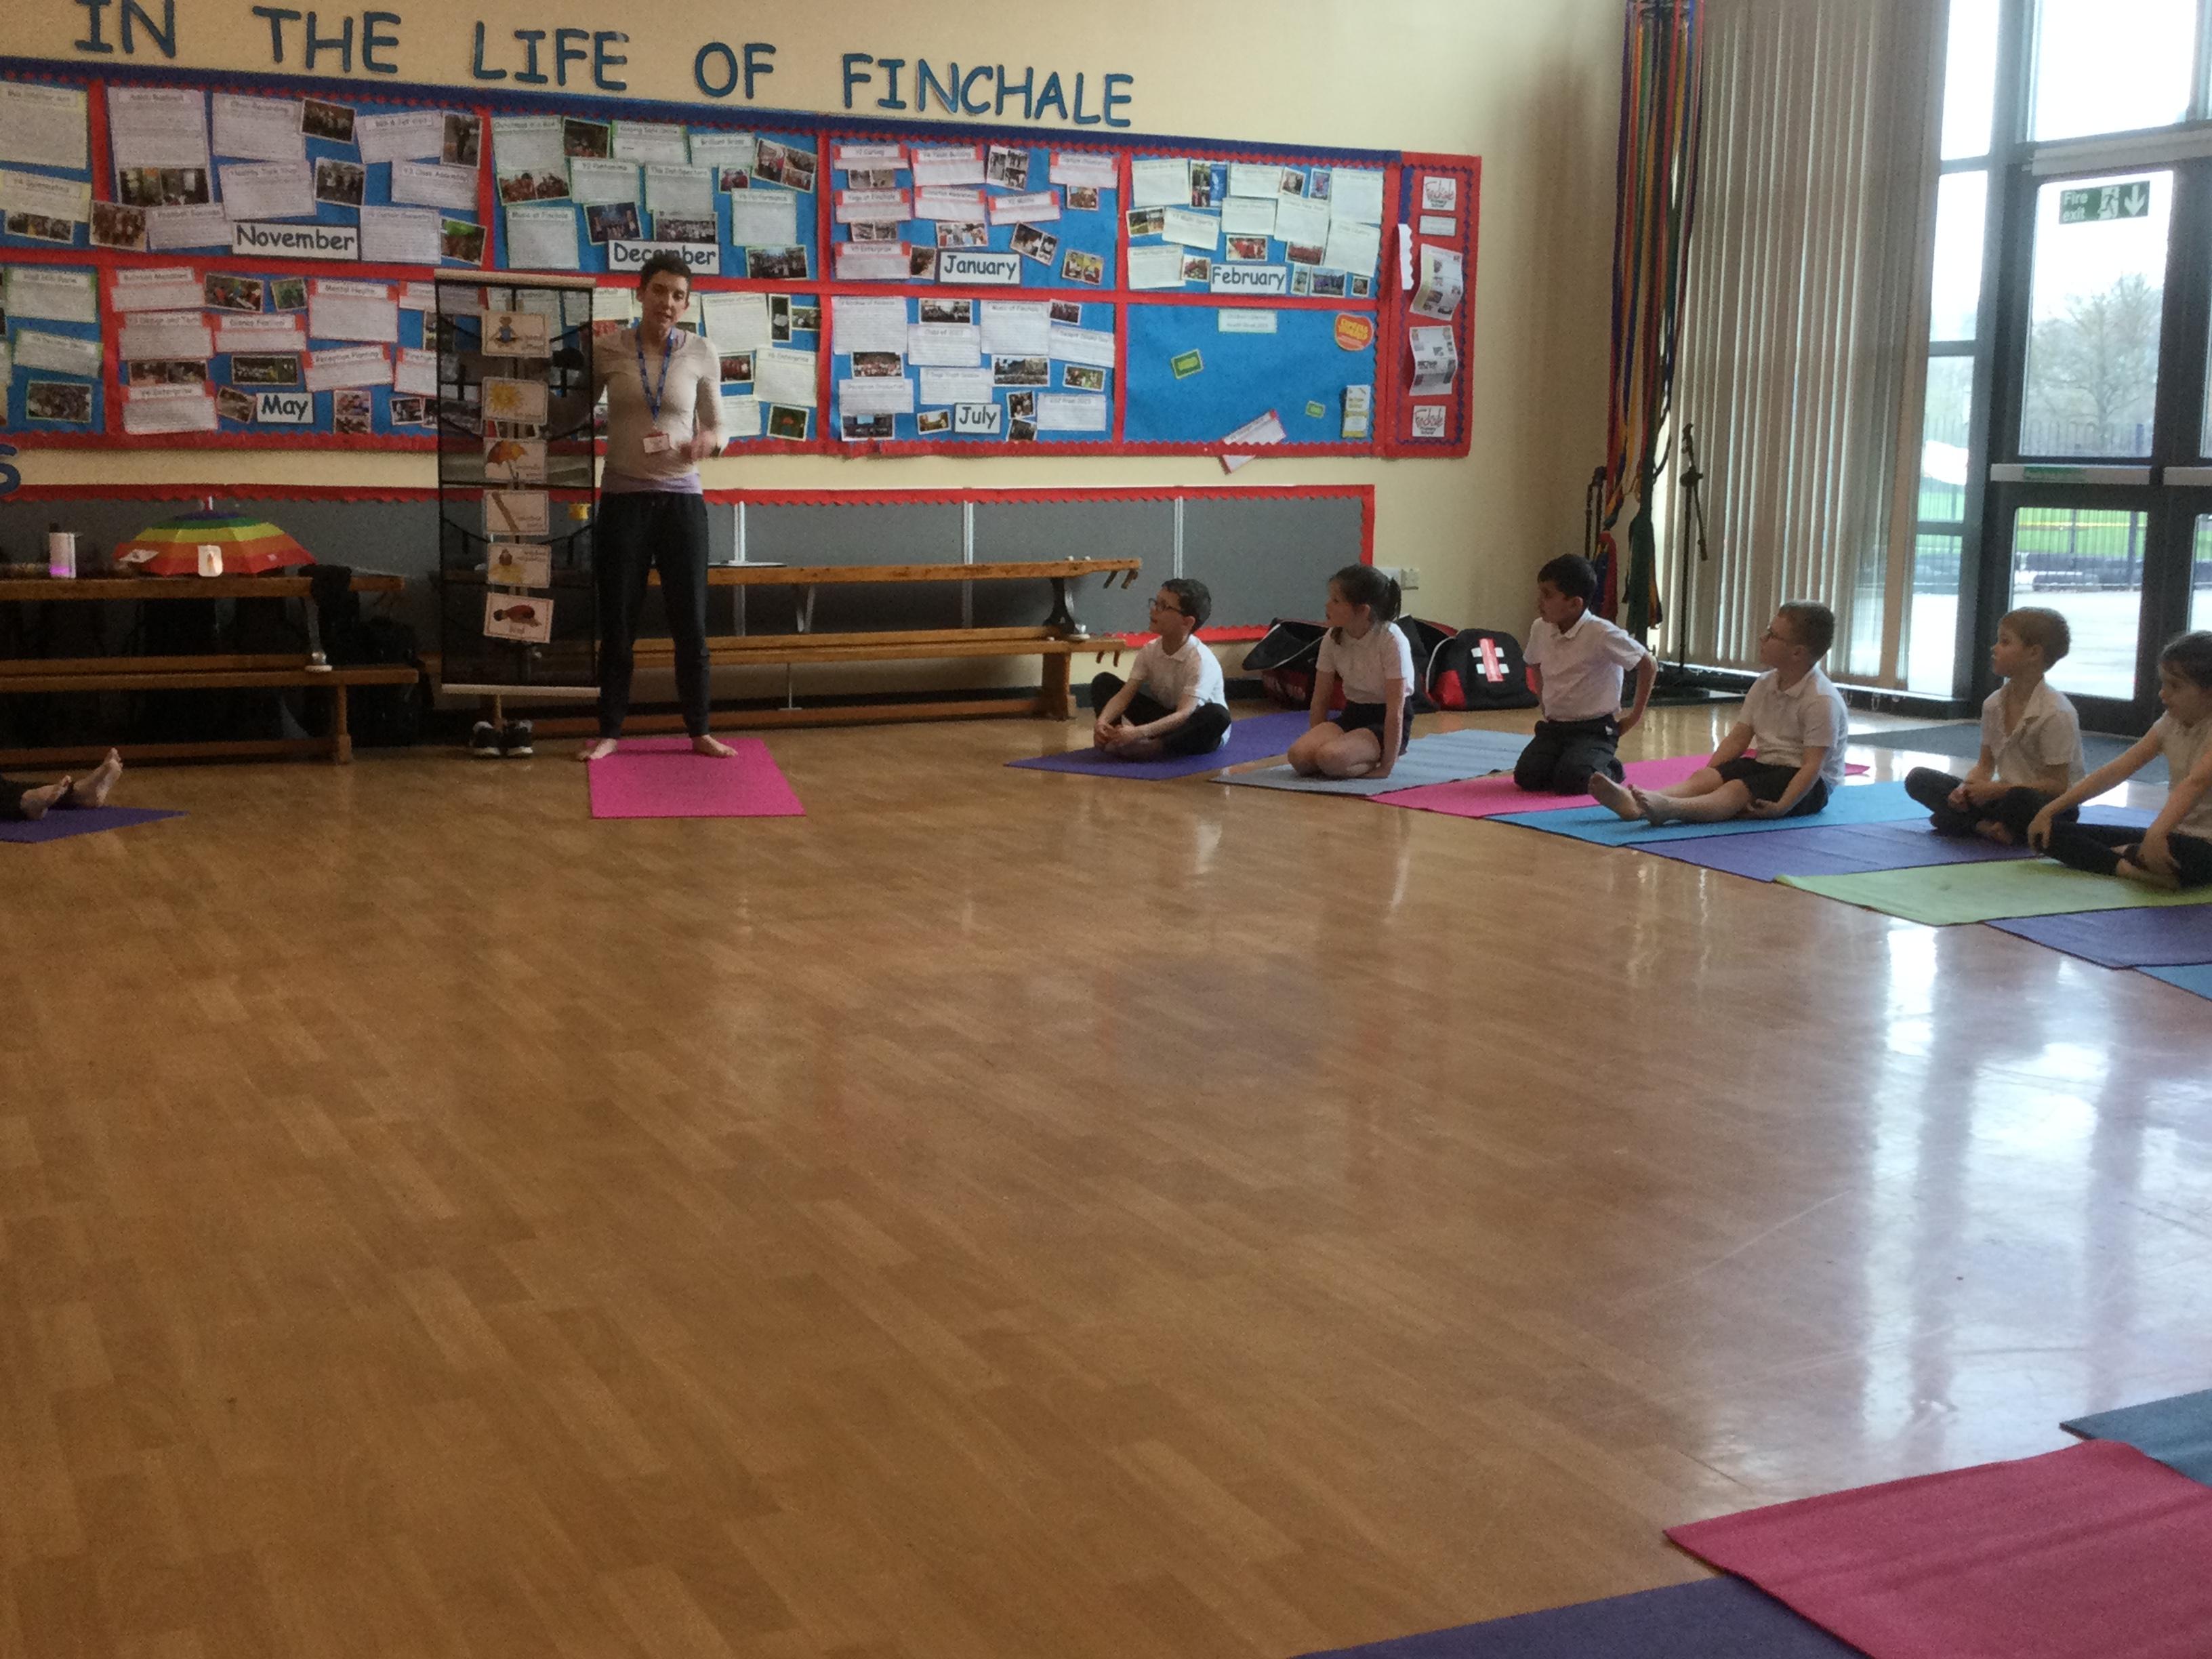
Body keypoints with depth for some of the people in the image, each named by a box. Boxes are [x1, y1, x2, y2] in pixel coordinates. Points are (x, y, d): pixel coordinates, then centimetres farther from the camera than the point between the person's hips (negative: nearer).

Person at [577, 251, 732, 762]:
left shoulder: (702, 354, 0)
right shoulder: (606, 349, -2)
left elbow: (718, 425, 7)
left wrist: (708, 442, -15)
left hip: (682, 500, 1)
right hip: (622, 500, 0)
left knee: (691, 621, 3)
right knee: (617, 622, 4)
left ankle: (699, 731, 15)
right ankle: (608, 731, 15)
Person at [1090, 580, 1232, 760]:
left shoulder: (1201, 660, -25)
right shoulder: (1150, 650, -7)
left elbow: (1184, 714, -35)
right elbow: (1124, 695, -13)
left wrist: (1139, 732, -49)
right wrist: (1102, 722, -34)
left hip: (1195, 730, -6)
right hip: (1164, 719, 6)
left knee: (1218, 715, -41)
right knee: (1104, 682, -4)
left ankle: (1151, 748, -38)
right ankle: (1117, 738, -30)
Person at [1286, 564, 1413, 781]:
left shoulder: (1391, 641, -20)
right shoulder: (1333, 639, -4)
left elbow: (1395, 709, -20)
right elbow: (1321, 699, 3)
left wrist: (1387, 766, -21)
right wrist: (1317, 741, -3)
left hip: (1384, 723, -6)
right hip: (1352, 715, 6)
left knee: (1331, 758, -33)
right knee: (1299, 755, -22)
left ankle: (1373, 762, -2)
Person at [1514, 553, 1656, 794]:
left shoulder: (1601, 634, -17)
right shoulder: (1540, 629, 0)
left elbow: (1648, 665, -9)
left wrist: (1635, 716, -4)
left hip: (1595, 730, -5)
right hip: (1553, 726, 5)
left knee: (1570, 781, -28)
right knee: (1526, 776, -18)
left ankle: (1608, 769, 6)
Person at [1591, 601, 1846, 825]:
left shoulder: (1822, 700, -17)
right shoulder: (1765, 685, 8)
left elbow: (1814, 765, -23)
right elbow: (1738, 738, 8)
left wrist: (1781, 806, -35)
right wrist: (1708, 775, -5)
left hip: (1808, 783, -7)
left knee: (1738, 790, -34)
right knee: (1704, 777, -20)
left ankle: (1670, 809, -62)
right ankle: (1635, 804, -46)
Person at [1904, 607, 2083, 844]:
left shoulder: (2056, 714, -19)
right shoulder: (1994, 704, 2)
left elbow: (2057, 786, -19)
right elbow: (1985, 766, 8)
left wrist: (1995, 789, -22)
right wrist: (1966, 787, -15)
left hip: (2052, 805, -7)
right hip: (2006, 793, 7)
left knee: (2021, 799, -43)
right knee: (1919, 779, -3)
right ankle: (1986, 826, -18)